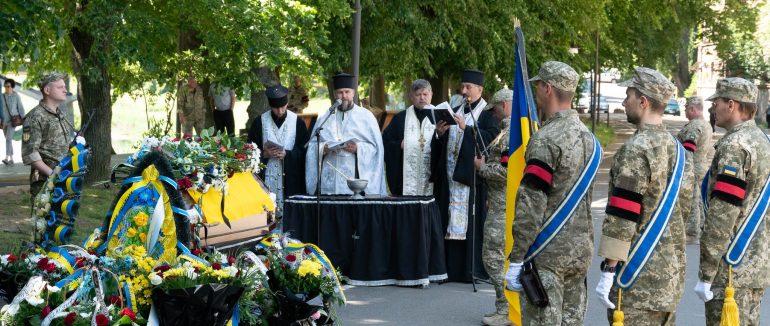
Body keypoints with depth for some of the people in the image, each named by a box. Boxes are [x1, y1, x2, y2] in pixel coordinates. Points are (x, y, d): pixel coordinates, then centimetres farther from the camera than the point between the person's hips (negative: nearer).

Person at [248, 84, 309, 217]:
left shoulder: (297, 122, 1)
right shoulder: (259, 122, 3)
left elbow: (304, 150, 2)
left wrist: (287, 154, -14)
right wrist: (264, 154, -12)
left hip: (290, 178, 0)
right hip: (266, 176, 0)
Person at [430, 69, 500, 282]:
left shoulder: (488, 114, 2)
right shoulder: (455, 112, 20)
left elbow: (493, 137, -15)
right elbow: (442, 144, 19)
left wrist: (466, 128, -22)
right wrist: (440, 133, -3)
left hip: (472, 175, -6)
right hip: (450, 175, 6)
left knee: (472, 222, -7)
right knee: (451, 222, 3)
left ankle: (473, 269, -4)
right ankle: (452, 268, 5)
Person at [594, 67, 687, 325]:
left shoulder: (637, 149, -16)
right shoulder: (674, 146, 10)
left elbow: (621, 217, -18)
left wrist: (609, 269, -16)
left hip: (639, 276, -8)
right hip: (672, 272, 8)